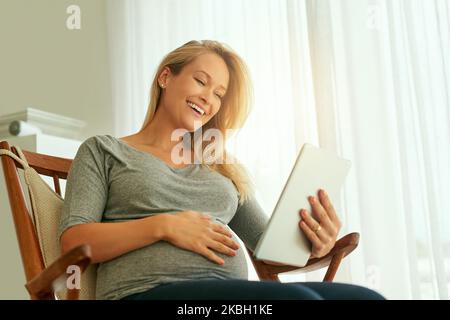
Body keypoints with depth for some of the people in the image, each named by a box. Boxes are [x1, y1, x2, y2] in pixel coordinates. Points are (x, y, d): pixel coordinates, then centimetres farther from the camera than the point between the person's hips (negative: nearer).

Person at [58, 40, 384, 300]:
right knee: (297, 297, -34)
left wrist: (309, 243, -6)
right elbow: (73, 242, 2)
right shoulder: (103, 150, 15)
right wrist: (163, 226, -11)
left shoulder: (226, 169, 25)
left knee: (364, 297, -25)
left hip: (234, 289, 5)